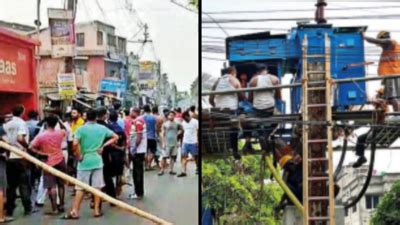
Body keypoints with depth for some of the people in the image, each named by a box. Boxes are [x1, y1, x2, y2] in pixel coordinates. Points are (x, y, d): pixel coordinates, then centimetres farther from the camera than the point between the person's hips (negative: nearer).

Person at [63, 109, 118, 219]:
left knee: (80, 188, 2)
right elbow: (115, 137, 10)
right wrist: (103, 145, 6)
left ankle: (75, 212, 5)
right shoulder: (102, 128, 3)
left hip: (84, 161, -2)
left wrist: (79, 156, -8)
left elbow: (75, 144, -21)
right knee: (97, 187, 8)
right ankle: (97, 210, 13)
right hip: (97, 161, 2)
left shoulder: (81, 129, -8)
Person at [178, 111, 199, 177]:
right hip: (185, 142, 4)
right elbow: (183, 131, 14)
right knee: (184, 156, -4)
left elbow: (198, 132, -8)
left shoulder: (195, 122, -8)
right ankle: (183, 172, -5)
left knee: (195, 156, 9)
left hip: (193, 142, -4)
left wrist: (197, 141, -13)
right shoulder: (183, 123, 8)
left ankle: (197, 169, 29)